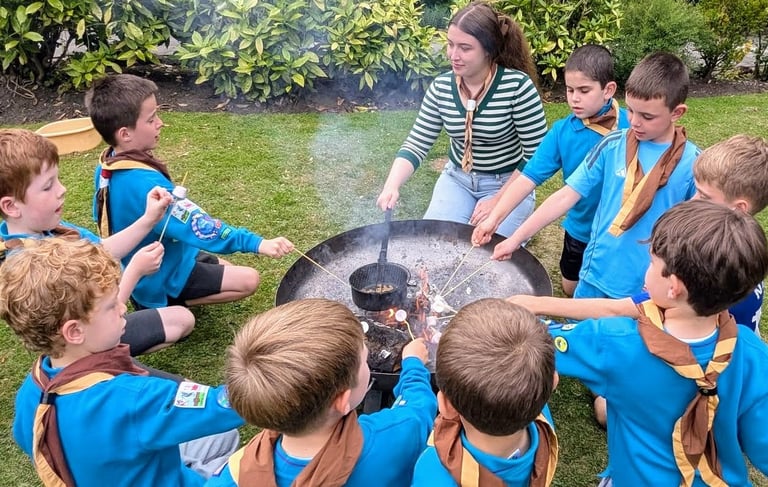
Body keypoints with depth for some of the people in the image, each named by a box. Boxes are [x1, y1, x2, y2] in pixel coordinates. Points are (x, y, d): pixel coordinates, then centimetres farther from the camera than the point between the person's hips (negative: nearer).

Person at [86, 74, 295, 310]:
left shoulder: (108, 167, -4)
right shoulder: (145, 184, -34)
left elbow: (101, 215, 12)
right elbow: (199, 226, -40)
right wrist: (257, 243, -43)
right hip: (161, 277, -9)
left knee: (224, 269, 22)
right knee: (248, 280, -9)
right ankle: (168, 303, -3)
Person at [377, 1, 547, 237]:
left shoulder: (517, 86, -22)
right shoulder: (440, 88, -9)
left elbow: (537, 155, -17)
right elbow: (416, 145, -8)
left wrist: (498, 200, -19)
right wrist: (391, 185, -26)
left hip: (508, 184, -4)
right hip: (457, 179, 4)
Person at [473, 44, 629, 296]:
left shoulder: (631, 127, -20)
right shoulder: (562, 131, -13)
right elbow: (529, 177, -17)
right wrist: (495, 217, -26)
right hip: (580, 229, 3)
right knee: (572, 289, 23)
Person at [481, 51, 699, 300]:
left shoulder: (692, 164, -12)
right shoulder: (613, 145, -6)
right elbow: (566, 196, -5)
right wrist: (516, 238, -8)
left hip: (650, 289, -2)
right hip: (597, 275, 3)